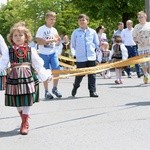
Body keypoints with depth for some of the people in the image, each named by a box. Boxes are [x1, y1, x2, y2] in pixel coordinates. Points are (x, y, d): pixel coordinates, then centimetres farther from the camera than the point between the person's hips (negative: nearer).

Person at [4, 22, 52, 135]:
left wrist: (46, 75, 9)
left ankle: (24, 124, 10)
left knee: (27, 101, -1)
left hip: (28, 77, -1)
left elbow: (38, 64, 8)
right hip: (14, 78, 1)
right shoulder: (9, 51, 5)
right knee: (17, 102, 8)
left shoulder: (31, 50, 4)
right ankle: (24, 120, 30)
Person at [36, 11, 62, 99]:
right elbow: (39, 42, -17)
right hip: (43, 54, -4)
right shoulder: (41, 29, -7)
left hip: (53, 53, 4)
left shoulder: (54, 30, 10)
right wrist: (51, 40, -18)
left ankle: (55, 89, 11)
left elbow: (58, 41, 19)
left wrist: (58, 39, -5)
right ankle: (46, 92, 11)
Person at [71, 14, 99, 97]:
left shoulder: (92, 32, 6)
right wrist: (78, 50, 9)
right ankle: (75, 87, 26)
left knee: (92, 75, 3)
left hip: (91, 57, 2)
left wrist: (91, 48, 6)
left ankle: (92, 91, 10)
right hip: (80, 58, -2)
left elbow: (97, 44, 14)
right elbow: (73, 45, 9)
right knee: (80, 74, 1)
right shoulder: (75, 32, 1)